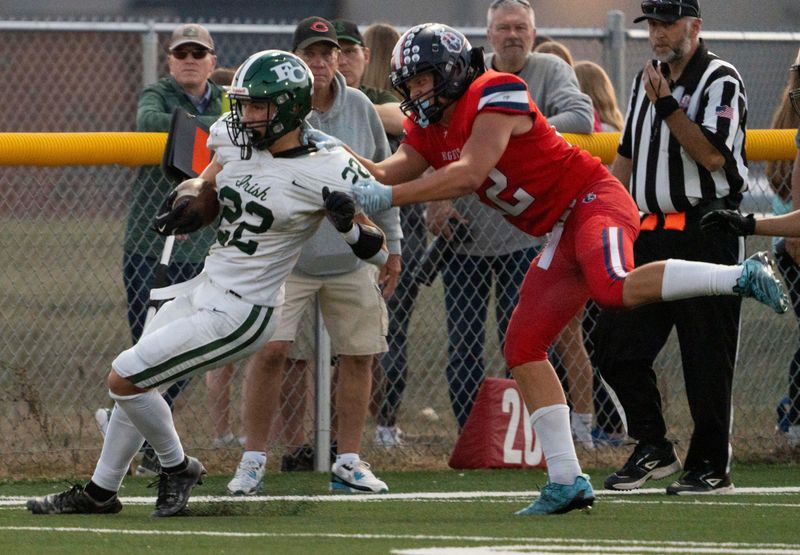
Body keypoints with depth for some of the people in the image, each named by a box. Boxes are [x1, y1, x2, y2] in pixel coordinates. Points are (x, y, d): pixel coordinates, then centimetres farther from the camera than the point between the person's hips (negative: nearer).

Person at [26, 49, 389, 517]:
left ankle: (177, 467, 14)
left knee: (125, 379, -9)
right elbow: (206, 195, 17)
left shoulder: (325, 174, -18)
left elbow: (377, 250, -10)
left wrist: (349, 225, -31)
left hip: (241, 312, -7)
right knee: (132, 385, 17)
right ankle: (101, 492, 34)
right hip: (202, 290, 7)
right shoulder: (235, 142, 0)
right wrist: (187, 203, -6)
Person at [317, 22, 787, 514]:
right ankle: (566, 481, 5)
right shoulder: (428, 130, 11)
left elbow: (467, 174, -25)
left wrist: (389, 197, -28)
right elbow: (387, 177, 6)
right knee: (523, 348, 3)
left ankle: (741, 276, -23)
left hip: (592, 199, -9)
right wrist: (339, 153, -8)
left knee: (614, 288, -38)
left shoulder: (494, 95, -16)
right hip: (562, 237, 9)